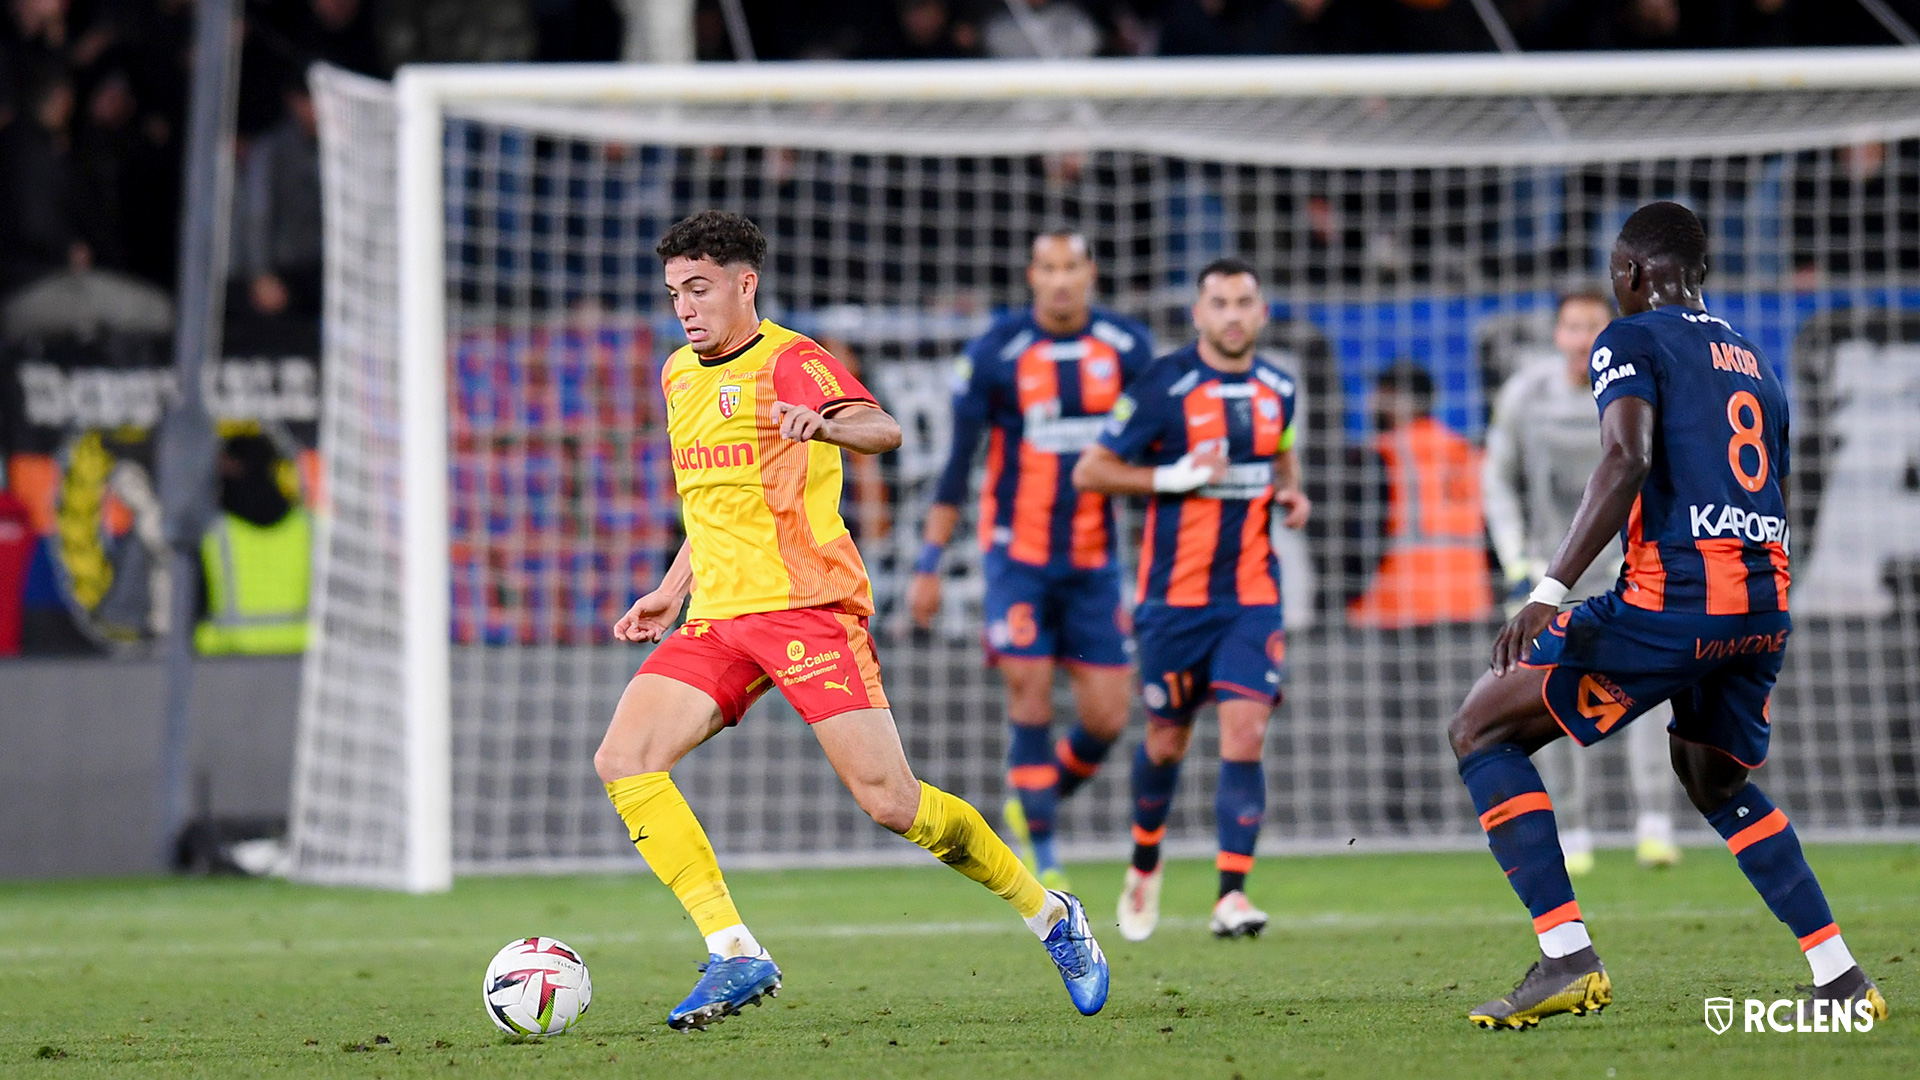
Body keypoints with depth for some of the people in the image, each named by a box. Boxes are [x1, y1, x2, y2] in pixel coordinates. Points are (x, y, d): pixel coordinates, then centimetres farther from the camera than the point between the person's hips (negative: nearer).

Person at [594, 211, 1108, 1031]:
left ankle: (1050, 916, 9)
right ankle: (735, 955, -18)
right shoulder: (679, 374, 18)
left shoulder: (789, 362, -6)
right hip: (717, 622, 7)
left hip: (807, 606, -7)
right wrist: (671, 592, 26)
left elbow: (880, 430, -25)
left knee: (887, 800, -13)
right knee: (622, 759, -15)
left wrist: (825, 425, -47)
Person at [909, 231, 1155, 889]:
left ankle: (1036, 803, 26)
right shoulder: (996, 354, -6)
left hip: (1095, 560, 3)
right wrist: (928, 565, -1)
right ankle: (1041, 859, -2)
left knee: (1107, 718, -2)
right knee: (1030, 695, -11)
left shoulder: (1127, 347, 1)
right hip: (1017, 555, -3)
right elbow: (956, 465, 0)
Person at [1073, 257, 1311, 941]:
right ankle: (1145, 866, 37)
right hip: (1176, 595, -2)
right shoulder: (1165, 385, -10)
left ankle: (1232, 894, -13)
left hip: (1252, 595, 2)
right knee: (1167, 741, 10)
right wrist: (1177, 477, -18)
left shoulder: (1276, 388, 5)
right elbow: (1089, 472, -7)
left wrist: (1292, 493, 5)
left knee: (1244, 736, -13)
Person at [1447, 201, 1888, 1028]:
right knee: (1717, 783, 31)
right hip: (1765, 603, 7)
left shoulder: (1632, 340, 1)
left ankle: (1566, 959, -10)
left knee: (1481, 733, 3)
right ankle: (1841, 981, 20)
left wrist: (1548, 593, -23)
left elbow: (1627, 461, -16)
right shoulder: (1756, 365, 24)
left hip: (1674, 595, -7)